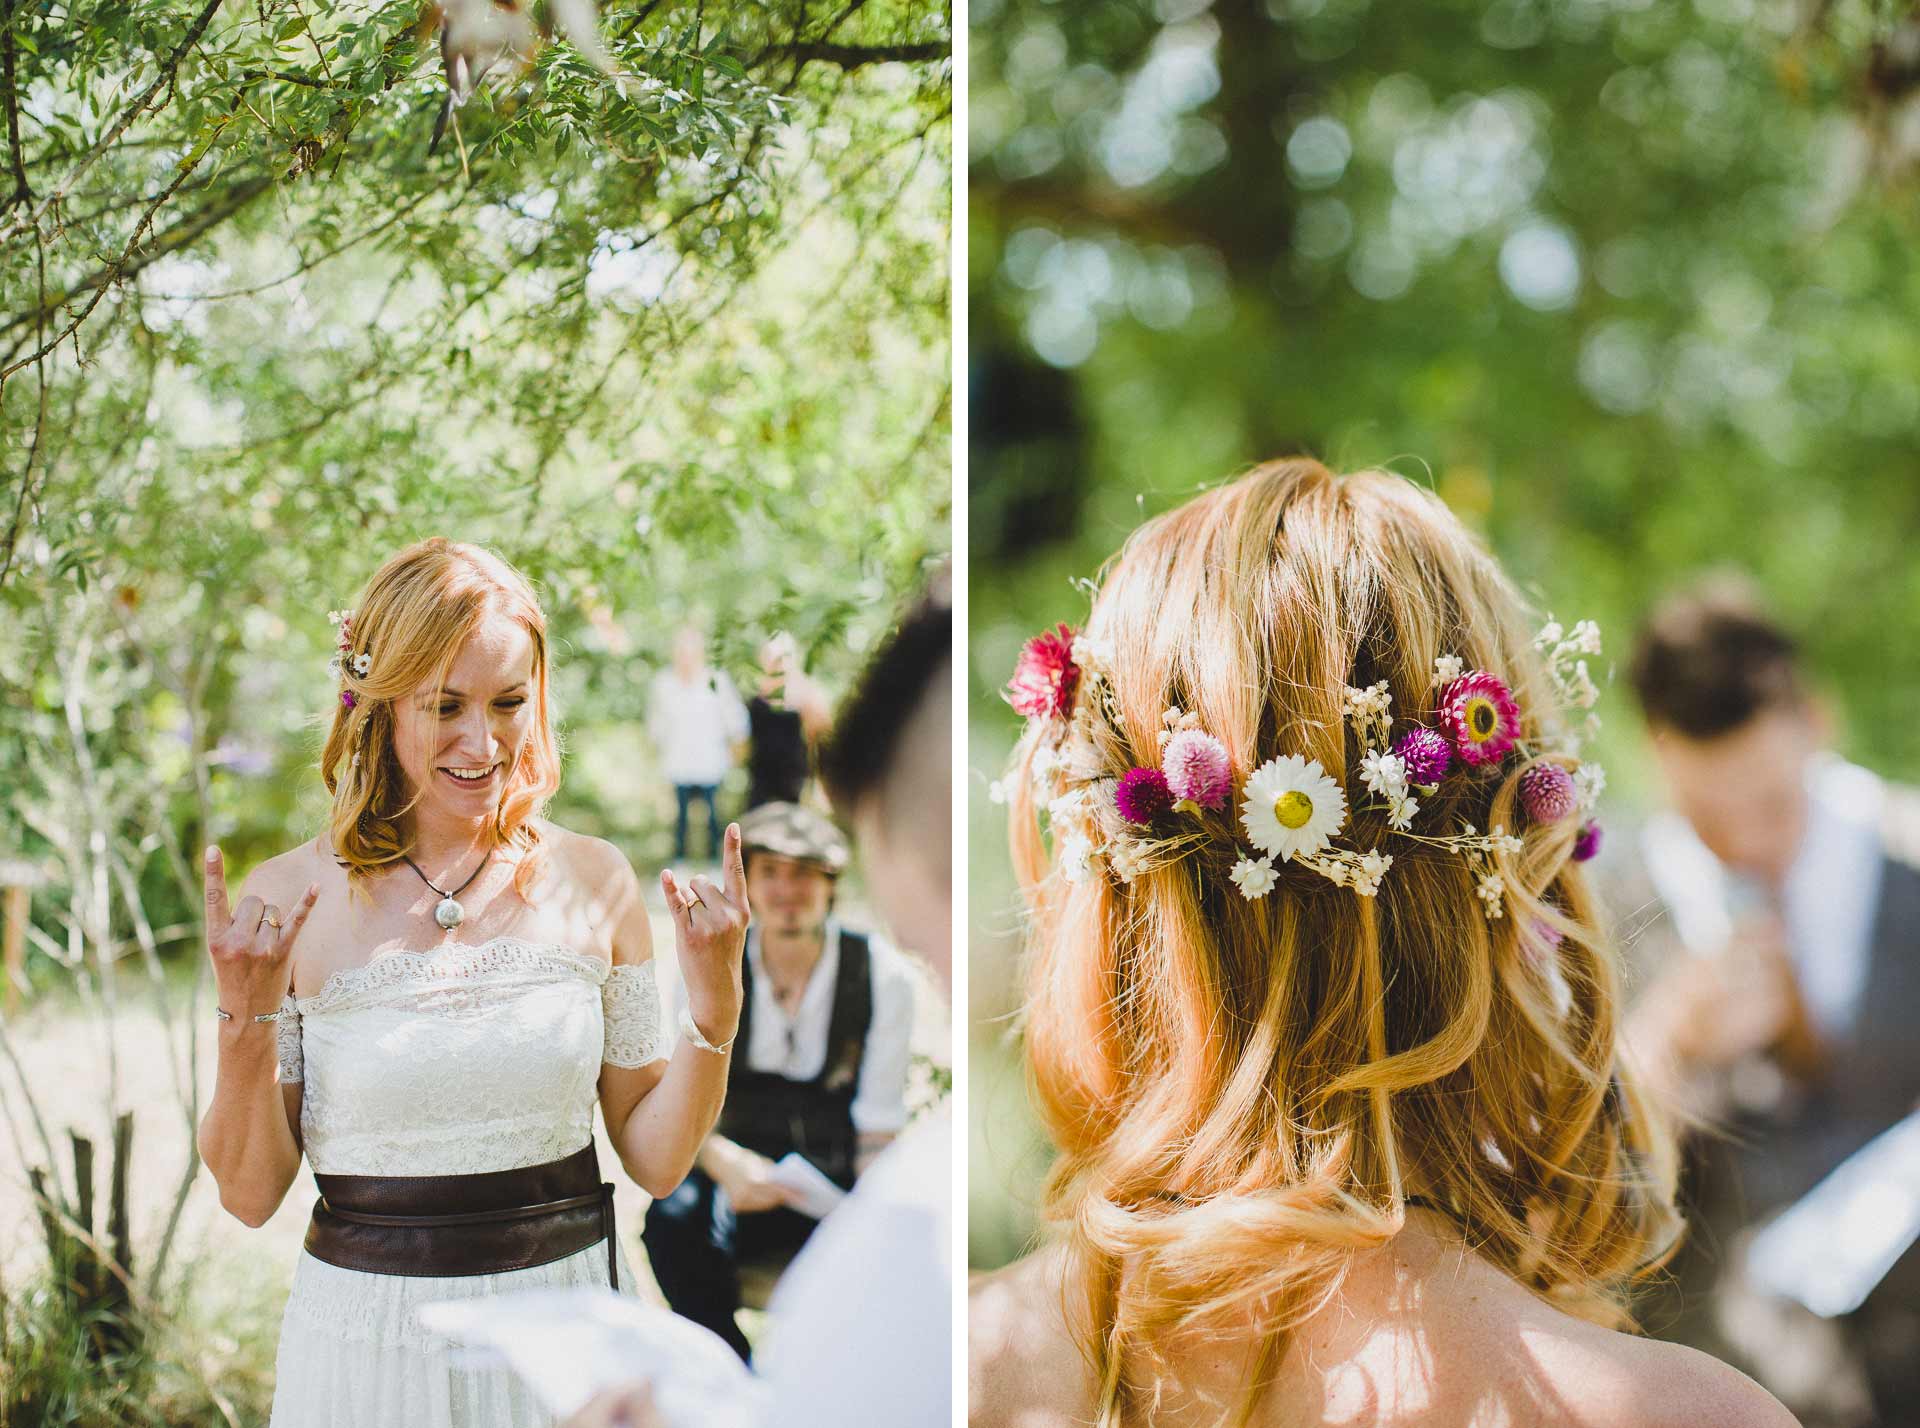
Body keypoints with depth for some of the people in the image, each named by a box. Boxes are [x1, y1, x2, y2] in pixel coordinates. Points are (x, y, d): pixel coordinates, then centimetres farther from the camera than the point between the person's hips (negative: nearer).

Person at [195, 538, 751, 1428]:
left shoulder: (593, 881, -2)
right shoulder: (288, 900, -8)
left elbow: (656, 1160, 2)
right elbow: (249, 1195, -4)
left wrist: (715, 1009, -12)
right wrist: (244, 1022, -17)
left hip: (567, 1320, 2)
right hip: (368, 1339, -1)